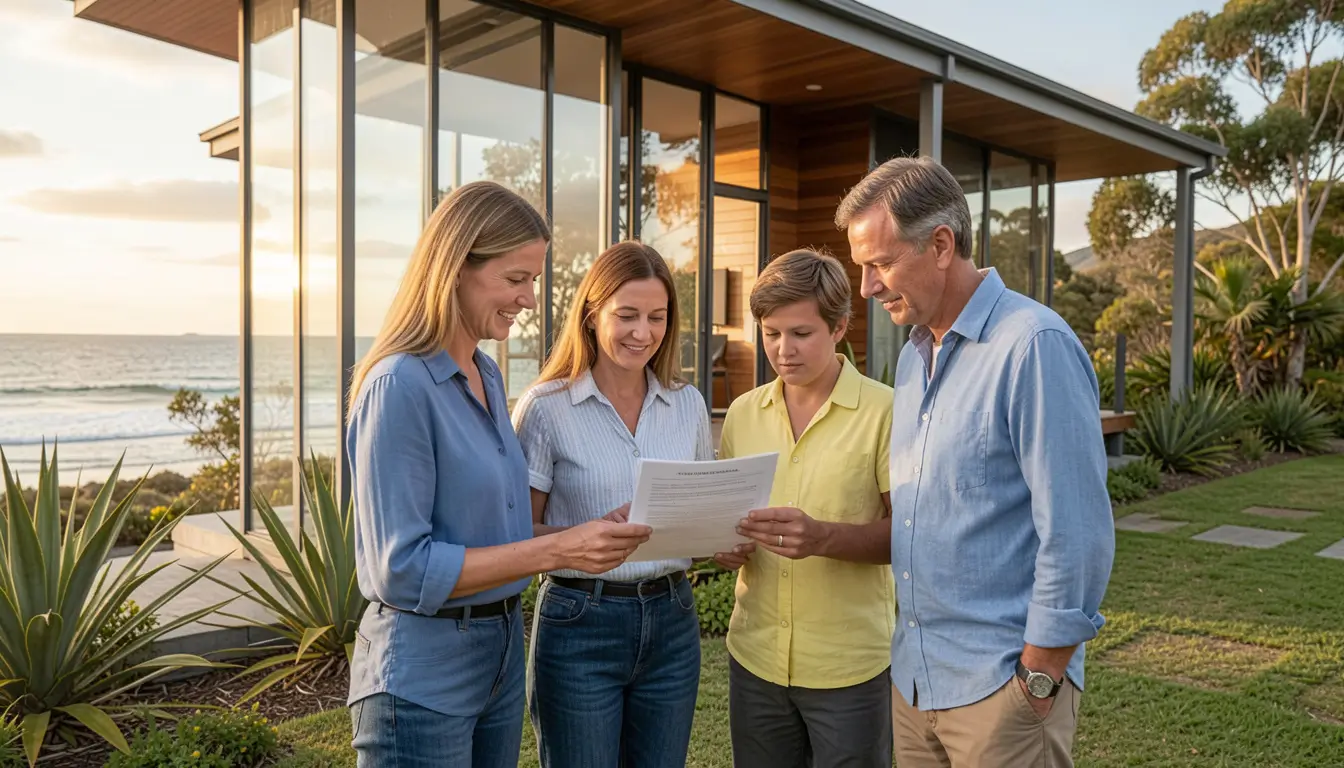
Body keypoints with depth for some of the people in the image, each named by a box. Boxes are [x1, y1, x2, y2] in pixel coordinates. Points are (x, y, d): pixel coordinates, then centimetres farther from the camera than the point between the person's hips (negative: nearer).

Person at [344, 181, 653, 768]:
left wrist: (587, 537, 2)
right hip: (423, 676, -8)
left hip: (503, 653, 8)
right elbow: (403, 570, -21)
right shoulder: (400, 385, -19)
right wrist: (555, 550, -24)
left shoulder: (488, 375, 6)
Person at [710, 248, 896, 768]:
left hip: (850, 664, -4)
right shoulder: (742, 413, 5)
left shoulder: (884, 410, -8)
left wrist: (824, 537, -26)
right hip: (755, 656, 4)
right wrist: (725, 545, -8)